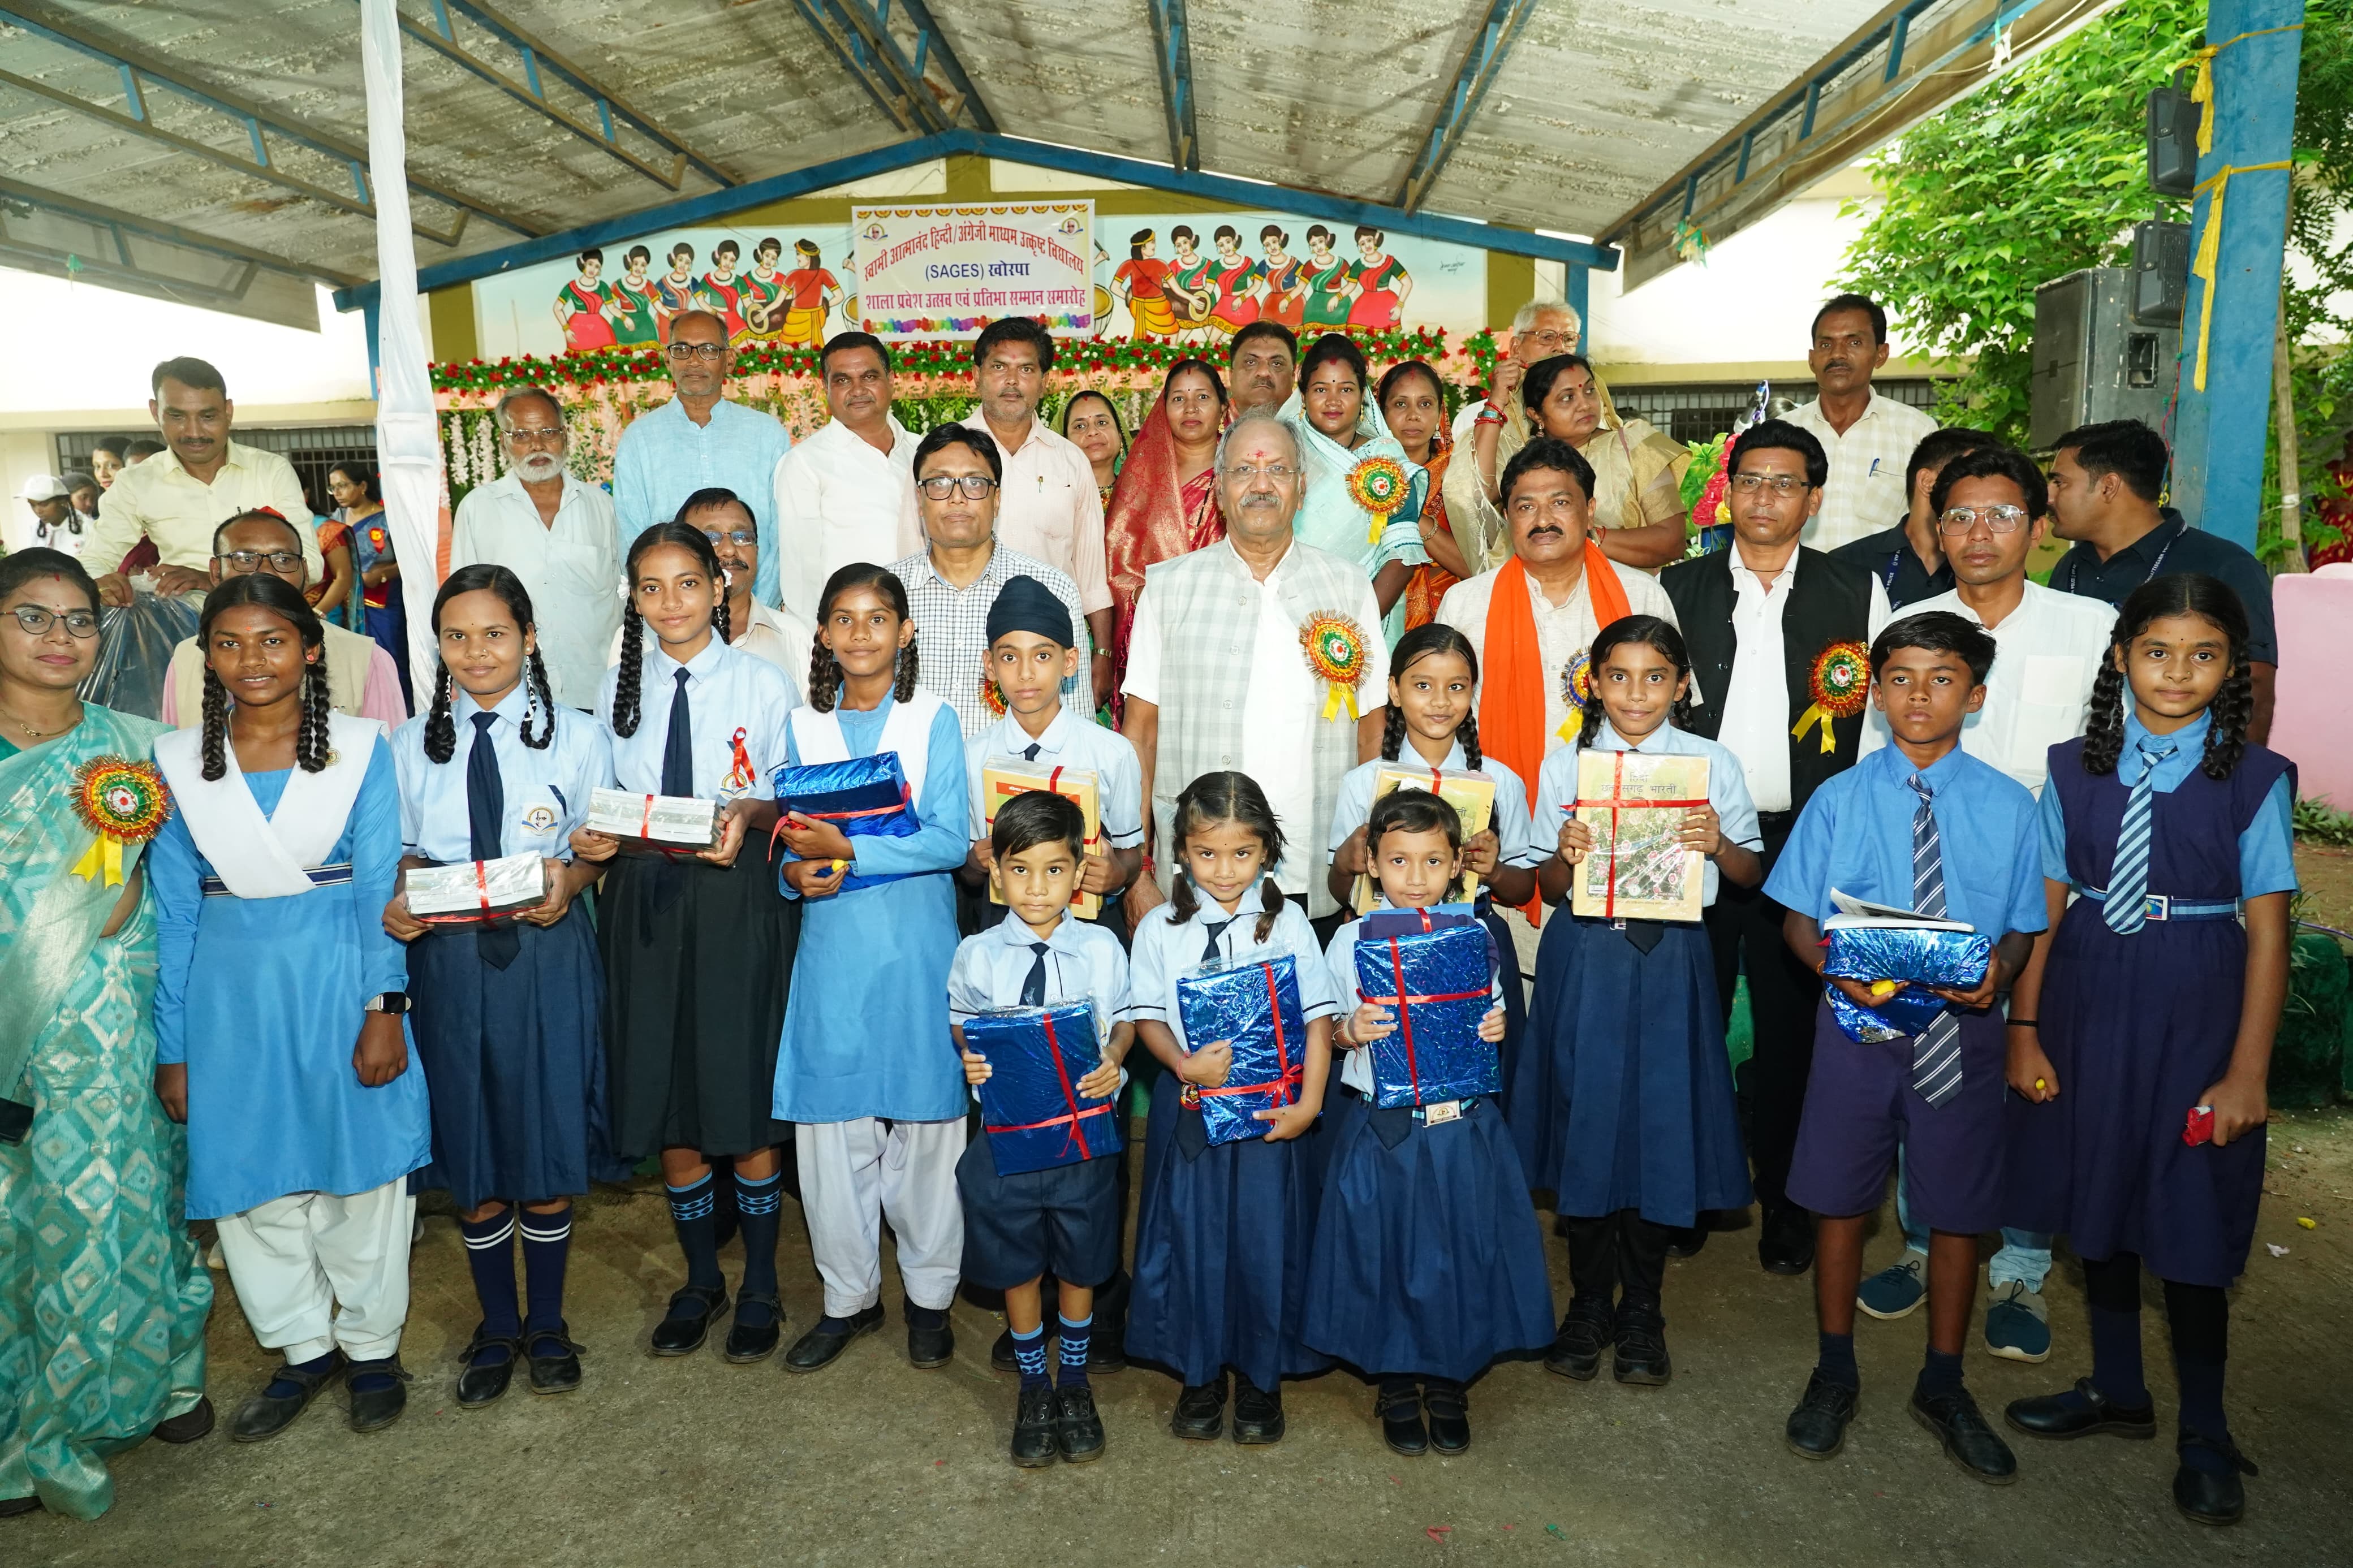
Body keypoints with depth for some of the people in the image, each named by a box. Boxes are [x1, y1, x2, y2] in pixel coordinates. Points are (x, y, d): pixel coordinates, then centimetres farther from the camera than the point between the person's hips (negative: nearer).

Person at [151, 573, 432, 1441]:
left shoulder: (360, 748, -3)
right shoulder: (179, 762, 2)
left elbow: (380, 889, -4)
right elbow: (174, 912, 4)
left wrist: (385, 1010, -11)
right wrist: (172, 1048, 4)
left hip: (342, 987, -2)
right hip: (232, 1001, 2)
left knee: (363, 1168, 7)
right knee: (250, 1180, 10)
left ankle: (372, 1344, 27)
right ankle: (305, 1346, 30)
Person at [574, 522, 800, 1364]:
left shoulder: (763, 684, 0)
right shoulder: (617, 688, 9)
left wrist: (746, 815, -20)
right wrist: (591, 839, -7)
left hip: (738, 898, -3)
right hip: (644, 901, 4)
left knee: (744, 1097, 3)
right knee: (662, 1099, 9)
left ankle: (760, 1287, 22)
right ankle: (700, 1280, 29)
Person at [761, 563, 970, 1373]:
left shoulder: (934, 721, -1)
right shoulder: (802, 728, 9)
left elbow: (951, 840, -10)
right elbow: (790, 841, 10)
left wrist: (850, 850, -18)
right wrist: (796, 875, -12)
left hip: (918, 951, -2)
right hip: (832, 952, 3)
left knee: (925, 1123, 6)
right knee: (831, 1126, 6)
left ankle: (929, 1292, 24)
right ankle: (849, 1295, 24)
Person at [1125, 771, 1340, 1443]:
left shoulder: (1287, 922, -1)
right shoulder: (1159, 928, 1)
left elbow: (1318, 1017, -2)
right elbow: (1148, 1017, -1)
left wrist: (1309, 1103, -10)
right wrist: (1186, 1065, -19)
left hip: (1273, 1110, -1)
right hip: (1190, 1109, 1)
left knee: (1266, 1238, 6)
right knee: (1192, 1236, 8)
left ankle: (1260, 1377, 25)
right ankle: (1199, 1375, 27)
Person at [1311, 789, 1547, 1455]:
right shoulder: (1352, 939, -3)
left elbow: (1490, 1021, 11)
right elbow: (1324, 1028, 1)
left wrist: (1497, 1030, -11)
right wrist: (1351, 1031, -20)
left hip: (1462, 1122, 2)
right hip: (1381, 1124, -1)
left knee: (1460, 1246, 7)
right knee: (1383, 1247, 5)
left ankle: (1448, 1382, 28)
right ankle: (1395, 1385, 26)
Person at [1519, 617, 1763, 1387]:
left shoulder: (1714, 765, 5)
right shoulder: (1565, 765, 6)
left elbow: (1752, 875, 7)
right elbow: (1549, 887, 7)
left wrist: (1719, 845, -13)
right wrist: (1566, 858, -15)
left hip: (1670, 958, 0)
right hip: (1583, 958, 1)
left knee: (1661, 1125, 4)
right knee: (1584, 1121, 5)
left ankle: (1641, 1309, 22)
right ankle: (1589, 1299, 23)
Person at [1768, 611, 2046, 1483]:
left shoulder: (2009, 806, 0)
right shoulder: (1839, 799, -2)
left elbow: (2024, 925, 2)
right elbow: (1799, 920, 0)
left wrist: (2000, 971, -19)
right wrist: (1841, 970, -20)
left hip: (1963, 1032, 1)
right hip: (1859, 1026, 0)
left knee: (1958, 1212, 13)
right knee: (1840, 1205, 11)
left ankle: (1943, 1387, 35)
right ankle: (1835, 1377, 32)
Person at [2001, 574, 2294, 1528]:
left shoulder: (2254, 780, -5)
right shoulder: (2076, 768, 1)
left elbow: (2268, 931, -6)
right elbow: (2046, 906, 2)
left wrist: (2247, 1070, -9)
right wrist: (2025, 1029, 1)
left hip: (2195, 1015, -3)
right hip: (2088, 1004, 3)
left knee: (2190, 1223, 4)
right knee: (2098, 1203, 15)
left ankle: (2205, 1434, 26)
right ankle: (2117, 1391, 35)